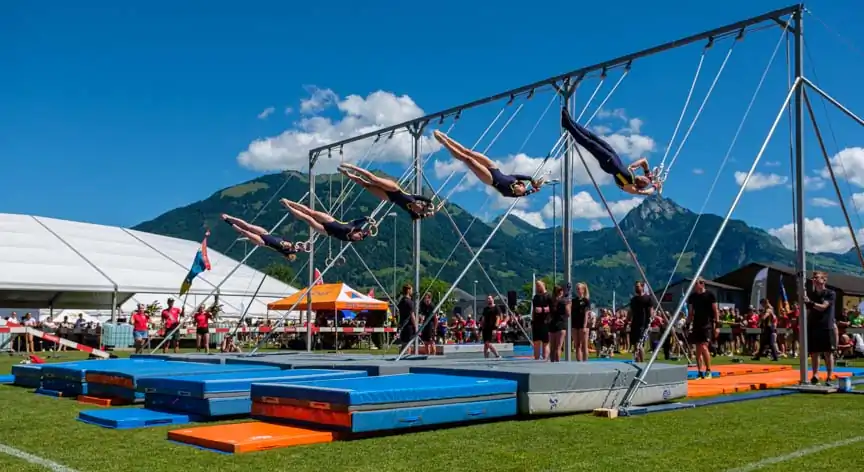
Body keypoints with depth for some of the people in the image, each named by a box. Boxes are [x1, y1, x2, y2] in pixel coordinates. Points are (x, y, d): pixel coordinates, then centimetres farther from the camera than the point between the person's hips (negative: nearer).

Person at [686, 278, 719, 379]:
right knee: (698, 349, 4)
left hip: (707, 325, -5)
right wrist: (688, 325, 9)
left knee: (704, 347, -15)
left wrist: (717, 324, -8)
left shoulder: (710, 295, -4)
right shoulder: (692, 297, 9)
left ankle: (708, 371, -2)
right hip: (696, 325, 5)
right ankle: (700, 373, 10)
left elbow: (715, 310, -2)